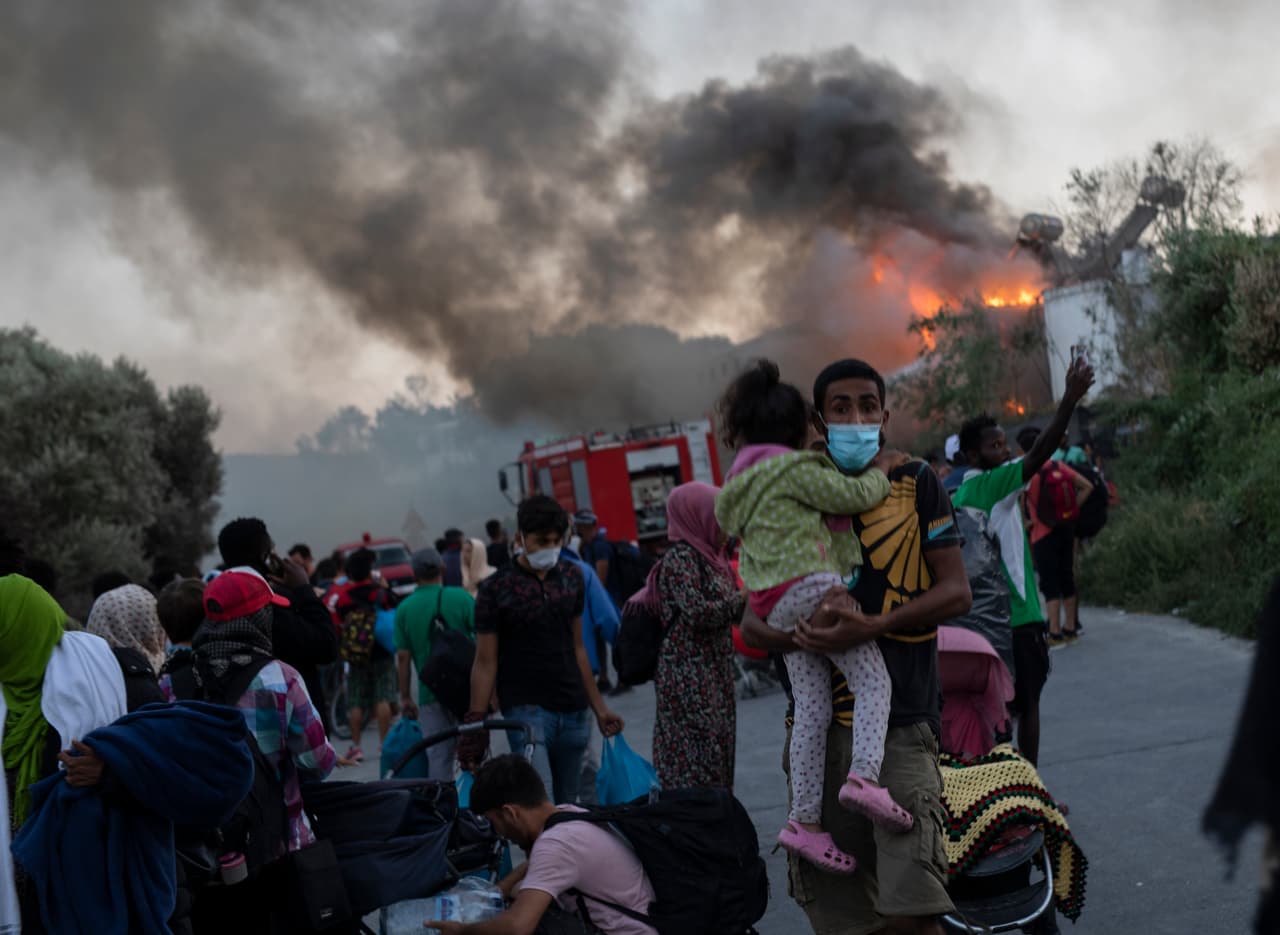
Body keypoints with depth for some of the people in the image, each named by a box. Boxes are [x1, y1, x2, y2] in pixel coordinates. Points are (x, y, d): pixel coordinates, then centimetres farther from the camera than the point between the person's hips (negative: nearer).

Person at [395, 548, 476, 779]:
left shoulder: (405, 608, 0)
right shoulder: (461, 597, -4)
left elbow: (403, 657, 0)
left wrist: (405, 697, 9)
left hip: (431, 695, 1)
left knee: (439, 758, 5)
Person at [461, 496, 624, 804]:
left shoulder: (572, 578, 10)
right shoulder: (496, 589, -3)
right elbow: (485, 662, -2)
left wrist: (599, 708, 15)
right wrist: (476, 724, -8)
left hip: (572, 710, 5)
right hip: (526, 709, -5)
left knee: (567, 803, 6)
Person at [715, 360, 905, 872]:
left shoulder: (741, 481, 22)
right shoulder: (793, 468, -4)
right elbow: (853, 495, -5)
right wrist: (879, 473, 15)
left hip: (777, 608, 8)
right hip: (812, 586, -8)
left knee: (810, 708, 5)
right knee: (874, 680, -7)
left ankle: (804, 820, 1)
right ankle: (865, 775, -27)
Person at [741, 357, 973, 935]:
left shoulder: (917, 486, 5)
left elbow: (955, 593, -3)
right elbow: (753, 623, 9)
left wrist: (872, 627, -17)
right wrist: (805, 635, -13)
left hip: (901, 719, -3)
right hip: (821, 722, 3)